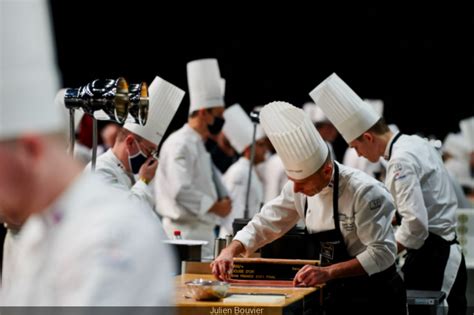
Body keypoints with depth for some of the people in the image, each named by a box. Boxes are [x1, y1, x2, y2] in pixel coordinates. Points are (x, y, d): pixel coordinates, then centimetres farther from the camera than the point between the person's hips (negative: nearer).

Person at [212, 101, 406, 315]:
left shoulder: (363, 191, -25)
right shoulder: (298, 189, -5)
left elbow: (382, 253, -27)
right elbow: (265, 224, 3)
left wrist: (328, 272, -35)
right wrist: (230, 251, -14)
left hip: (375, 297, -6)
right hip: (337, 295, 6)